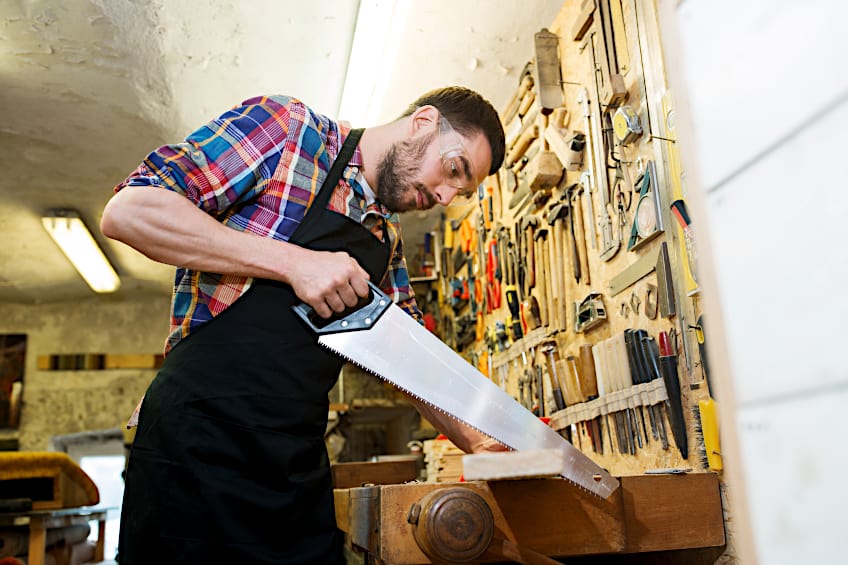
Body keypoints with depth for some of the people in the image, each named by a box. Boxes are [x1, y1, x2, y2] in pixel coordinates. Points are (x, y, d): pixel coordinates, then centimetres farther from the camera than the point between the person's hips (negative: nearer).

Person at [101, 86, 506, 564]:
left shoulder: (388, 240, 15)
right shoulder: (290, 128, -6)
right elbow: (127, 211, -15)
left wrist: (474, 440, 12)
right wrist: (294, 261, -19)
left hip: (300, 464, 7)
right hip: (200, 442, -6)